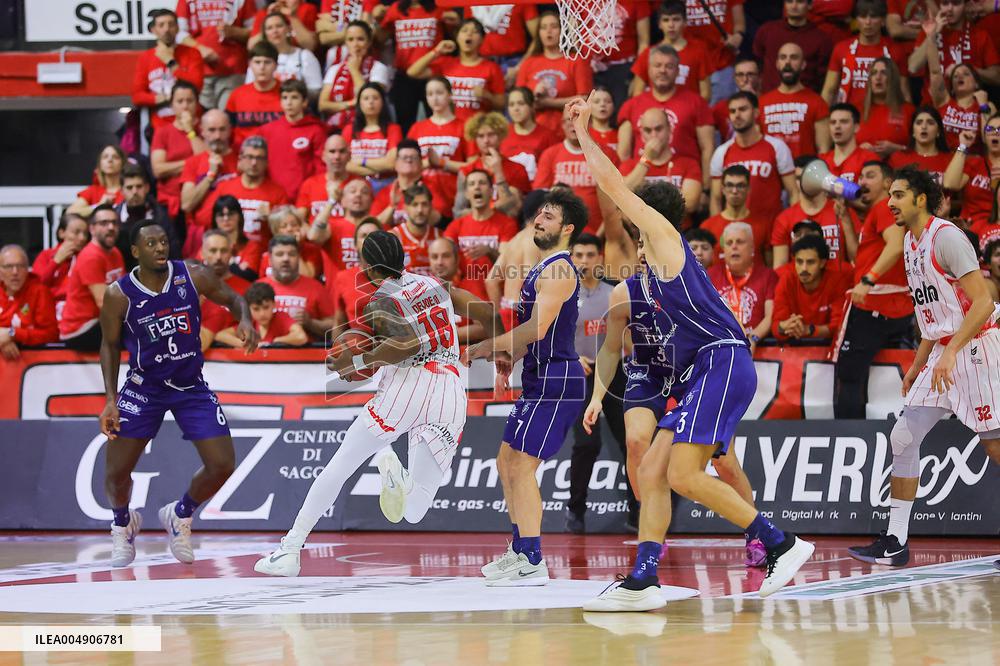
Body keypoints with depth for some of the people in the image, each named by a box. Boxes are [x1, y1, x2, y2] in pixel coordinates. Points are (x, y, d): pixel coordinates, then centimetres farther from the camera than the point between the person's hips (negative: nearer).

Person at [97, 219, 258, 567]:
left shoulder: (192, 275, -12)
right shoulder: (119, 294, -14)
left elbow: (232, 298, 3)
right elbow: (110, 346, -2)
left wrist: (245, 320, -20)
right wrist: (111, 400, -9)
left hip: (191, 385, 2)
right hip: (143, 386, -1)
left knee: (222, 465, -7)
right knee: (117, 471, -5)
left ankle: (179, 516, 23)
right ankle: (123, 524, 30)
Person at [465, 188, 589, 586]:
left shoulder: (558, 270, -14)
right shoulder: (542, 269, 20)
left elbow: (537, 329, -23)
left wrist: (482, 347, -16)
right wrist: (505, 351, 14)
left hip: (556, 380, -11)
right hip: (540, 379, 11)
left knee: (522, 466, -14)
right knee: (507, 462, 16)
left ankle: (533, 564, -15)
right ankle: (520, 550, 25)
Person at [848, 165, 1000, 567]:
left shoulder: (945, 236, -15)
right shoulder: (911, 242, 14)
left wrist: (951, 352, -26)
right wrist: (918, 363, 22)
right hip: (943, 353, 9)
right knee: (903, 438, 2)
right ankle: (895, 542, 4)